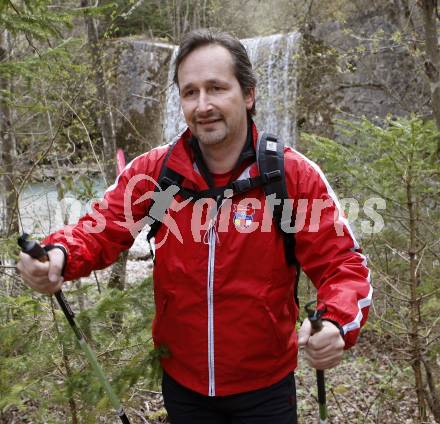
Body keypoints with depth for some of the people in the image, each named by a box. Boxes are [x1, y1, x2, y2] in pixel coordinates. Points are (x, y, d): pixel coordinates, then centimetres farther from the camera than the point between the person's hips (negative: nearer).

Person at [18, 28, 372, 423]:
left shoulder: (294, 175, -13)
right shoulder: (153, 170, -7)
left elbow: (342, 264, -12)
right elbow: (102, 230, -7)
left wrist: (336, 324, -33)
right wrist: (60, 255, -30)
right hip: (181, 383, 2)